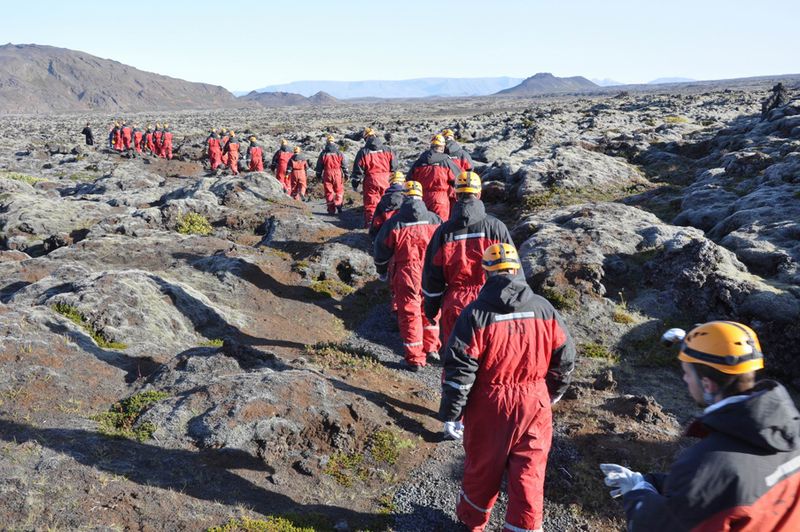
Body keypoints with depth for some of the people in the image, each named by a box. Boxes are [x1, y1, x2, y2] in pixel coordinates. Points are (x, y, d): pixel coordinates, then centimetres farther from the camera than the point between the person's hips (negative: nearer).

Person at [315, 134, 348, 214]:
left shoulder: (323, 153, 3)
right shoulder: (339, 153, 3)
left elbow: (319, 166, 8)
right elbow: (344, 165, 5)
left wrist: (318, 174, 17)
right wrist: (346, 174, 12)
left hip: (327, 174, 0)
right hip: (337, 174, 0)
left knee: (328, 191, 5)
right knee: (339, 190, 9)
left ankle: (331, 209, 3)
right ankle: (338, 203, -15)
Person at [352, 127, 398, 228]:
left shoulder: (363, 152, -4)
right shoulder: (387, 150, 3)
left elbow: (358, 170, -2)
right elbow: (394, 167, 7)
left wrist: (355, 183, 6)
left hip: (370, 182, -2)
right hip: (386, 181, 2)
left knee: (370, 203, 5)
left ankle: (370, 222, 4)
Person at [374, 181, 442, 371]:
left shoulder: (394, 223, -6)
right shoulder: (435, 220, 0)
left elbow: (381, 249, 3)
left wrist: (381, 271, 21)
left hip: (406, 275, -2)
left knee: (409, 314, 7)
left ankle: (415, 359, 12)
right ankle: (431, 349, 32)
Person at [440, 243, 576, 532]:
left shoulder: (475, 313, -14)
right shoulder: (543, 308, -4)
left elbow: (458, 370, -15)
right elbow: (565, 357, 5)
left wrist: (450, 414, -6)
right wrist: (553, 392, 22)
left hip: (489, 408, -1)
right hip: (535, 406, 2)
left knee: (482, 468, 19)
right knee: (528, 476, 12)